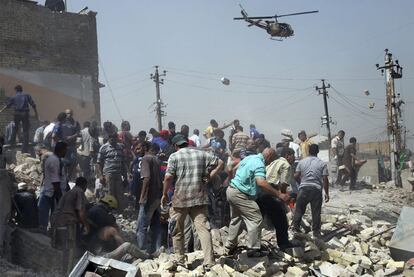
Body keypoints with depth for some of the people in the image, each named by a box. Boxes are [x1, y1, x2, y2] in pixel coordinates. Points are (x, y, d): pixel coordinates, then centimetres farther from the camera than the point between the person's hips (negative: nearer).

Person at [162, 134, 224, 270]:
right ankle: (209, 262, -7)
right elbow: (220, 163, 12)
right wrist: (209, 177, 8)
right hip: (199, 198, 2)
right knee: (203, 229, -1)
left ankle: (180, 260, 24)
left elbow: (168, 177, -10)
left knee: (177, 231, 14)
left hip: (180, 198, -2)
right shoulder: (202, 154, 10)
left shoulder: (174, 156, -2)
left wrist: (164, 194, 2)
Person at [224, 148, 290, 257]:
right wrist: (279, 194, -30)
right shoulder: (259, 164, -18)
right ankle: (253, 249, -3)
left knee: (235, 219, 21)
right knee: (256, 219, -5)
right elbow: (261, 182, -32)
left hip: (231, 190, 10)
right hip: (240, 194, -10)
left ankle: (229, 248, 27)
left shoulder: (249, 157, 11)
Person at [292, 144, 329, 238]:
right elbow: (325, 179, -5)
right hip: (316, 189, -1)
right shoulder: (322, 164, -1)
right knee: (316, 212, 6)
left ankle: (295, 229, 16)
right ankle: (316, 232, 12)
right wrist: (327, 193, 2)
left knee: (299, 210, 12)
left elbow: (296, 176, 1)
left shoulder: (302, 162, 4)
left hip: (303, 189, 1)